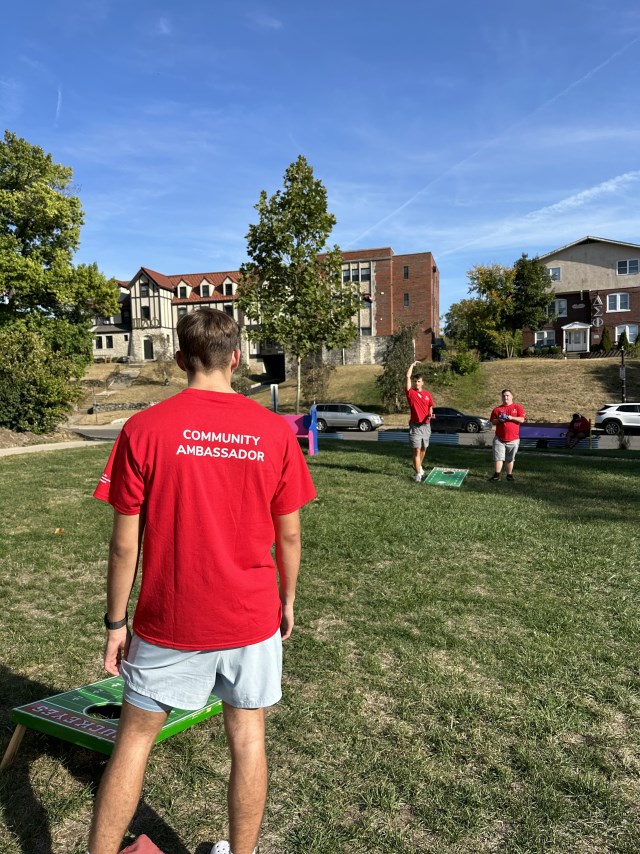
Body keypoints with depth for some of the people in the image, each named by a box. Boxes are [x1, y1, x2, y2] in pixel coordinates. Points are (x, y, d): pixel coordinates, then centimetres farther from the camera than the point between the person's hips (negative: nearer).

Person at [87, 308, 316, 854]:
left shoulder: (144, 429, -11)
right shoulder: (275, 431, -6)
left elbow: (125, 542, -8)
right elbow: (289, 534, 0)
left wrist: (116, 622, 3)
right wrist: (287, 599, 14)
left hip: (170, 621, -1)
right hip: (253, 618, 2)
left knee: (135, 737, 17)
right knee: (248, 737, 17)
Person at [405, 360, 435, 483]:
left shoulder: (427, 394, 6)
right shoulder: (410, 392, -5)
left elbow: (430, 407, 15)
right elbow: (408, 376, -13)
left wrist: (431, 414, -6)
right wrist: (413, 365, -1)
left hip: (426, 425, 4)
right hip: (415, 426, -4)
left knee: (424, 448, 16)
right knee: (417, 450, -6)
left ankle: (418, 466, 38)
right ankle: (418, 473, -3)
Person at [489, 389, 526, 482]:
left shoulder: (517, 407, 7)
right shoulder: (497, 409, 10)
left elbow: (522, 419, -1)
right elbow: (493, 422, 9)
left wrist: (511, 418, -14)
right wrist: (499, 420, -11)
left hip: (513, 439, 0)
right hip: (499, 438, 1)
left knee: (510, 459, 7)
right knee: (498, 458, -5)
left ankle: (509, 475, 16)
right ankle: (497, 475, -4)